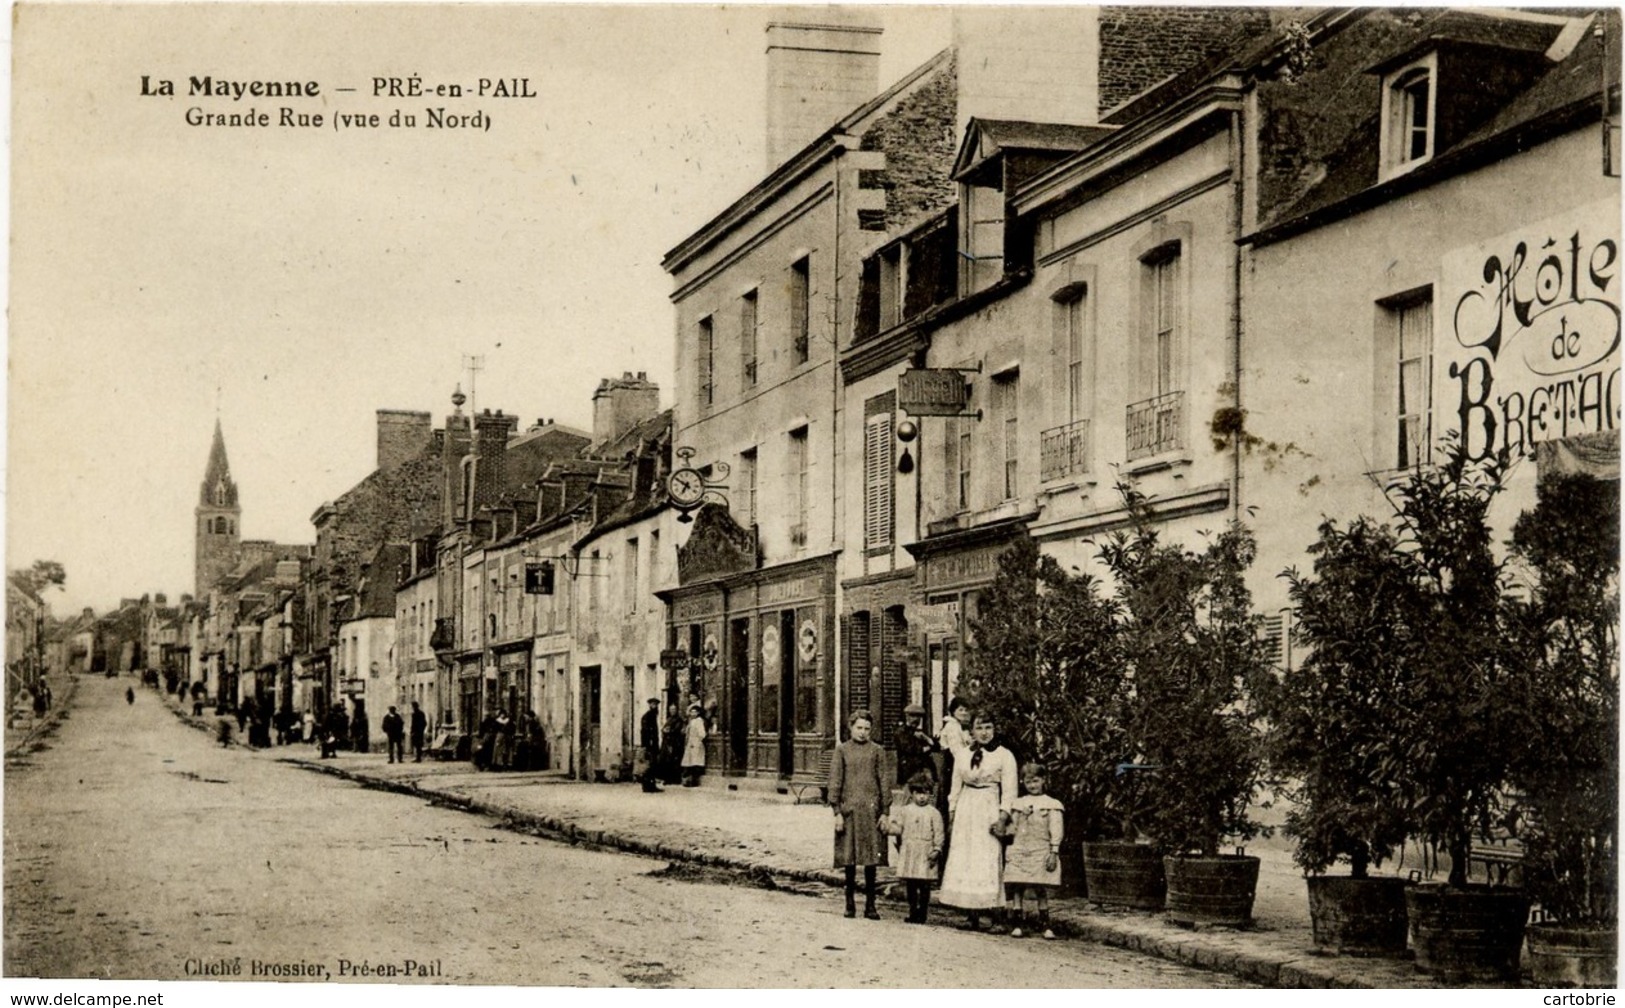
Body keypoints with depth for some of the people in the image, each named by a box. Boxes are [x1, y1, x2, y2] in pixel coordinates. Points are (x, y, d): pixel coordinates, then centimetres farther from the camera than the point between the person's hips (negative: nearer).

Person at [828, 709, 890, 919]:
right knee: (850, 858, 3)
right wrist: (837, 811, -4)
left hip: (871, 809, 1)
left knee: (871, 858, 1)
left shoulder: (875, 750, 7)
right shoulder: (842, 750, 4)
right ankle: (850, 902, 13)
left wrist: (884, 812, 2)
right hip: (849, 809, -1)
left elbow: (883, 781, 8)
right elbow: (835, 781, 2)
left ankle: (870, 904, 6)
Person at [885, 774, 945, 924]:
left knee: (924, 886, -3)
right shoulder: (905, 811, 9)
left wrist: (937, 850, -9)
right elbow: (898, 828, 9)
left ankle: (921, 914, 4)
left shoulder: (934, 813, 2)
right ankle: (913, 912, 15)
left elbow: (938, 834, 1)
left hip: (926, 855, -2)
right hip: (908, 854, 2)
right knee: (910, 886, 7)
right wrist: (891, 827, -12)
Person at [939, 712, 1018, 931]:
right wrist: (951, 817, 9)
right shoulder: (962, 756, 12)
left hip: (990, 812, -4)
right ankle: (971, 915, 3)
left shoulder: (1004, 756, 0)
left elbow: (1009, 790, -3)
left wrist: (1002, 818, -12)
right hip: (965, 812, 4)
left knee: (990, 863, -9)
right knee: (963, 862, -1)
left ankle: (996, 918, -9)